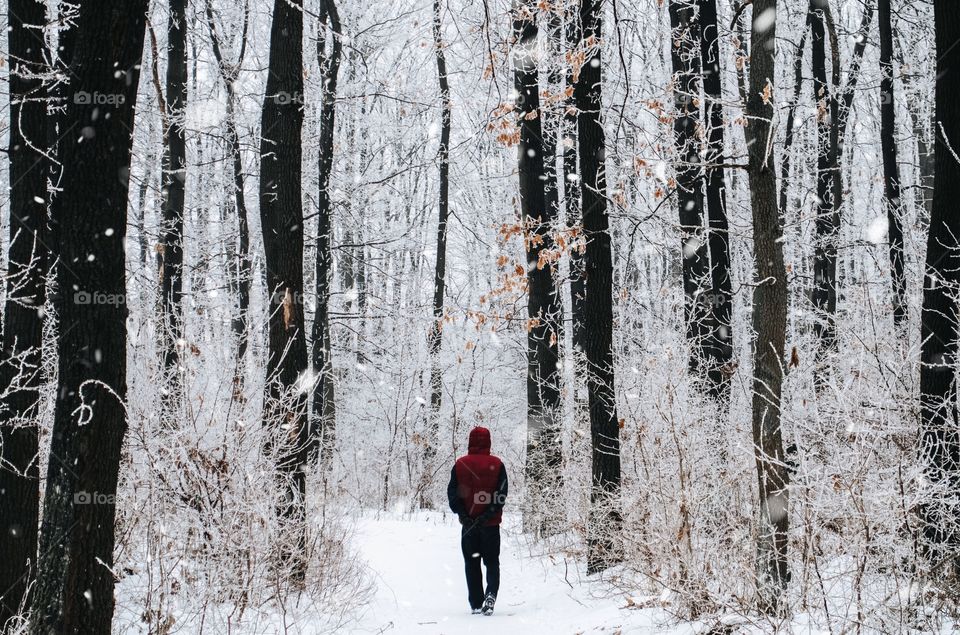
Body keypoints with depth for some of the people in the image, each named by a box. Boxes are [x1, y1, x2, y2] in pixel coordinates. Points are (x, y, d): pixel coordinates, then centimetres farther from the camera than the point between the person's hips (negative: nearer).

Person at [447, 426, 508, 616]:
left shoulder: (460, 464, -1)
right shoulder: (497, 465, -4)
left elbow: (453, 494, -5)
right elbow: (501, 494, -10)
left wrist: (463, 515, -8)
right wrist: (488, 514, -12)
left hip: (468, 523, 1)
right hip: (491, 523, -1)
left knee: (471, 564, 10)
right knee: (492, 561, 9)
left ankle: (476, 604, 8)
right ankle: (491, 593, -17)